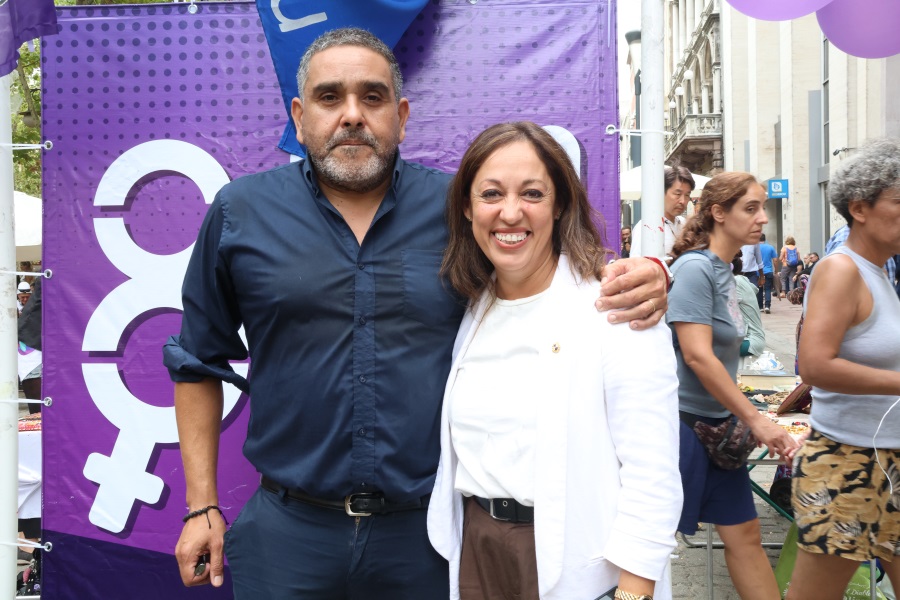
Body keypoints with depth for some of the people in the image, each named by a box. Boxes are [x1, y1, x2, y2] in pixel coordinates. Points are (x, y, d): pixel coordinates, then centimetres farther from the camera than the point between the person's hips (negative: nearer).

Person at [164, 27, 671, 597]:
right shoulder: (240, 212, 0)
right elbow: (199, 362, 6)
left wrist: (642, 278, -14)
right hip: (289, 533, 0)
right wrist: (202, 506, 4)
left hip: (427, 532, 1)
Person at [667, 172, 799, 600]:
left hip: (716, 425, 9)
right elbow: (697, 356, -23)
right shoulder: (694, 268, -16)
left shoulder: (723, 270, 10)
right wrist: (756, 420, -20)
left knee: (744, 535, 12)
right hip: (682, 422, -9)